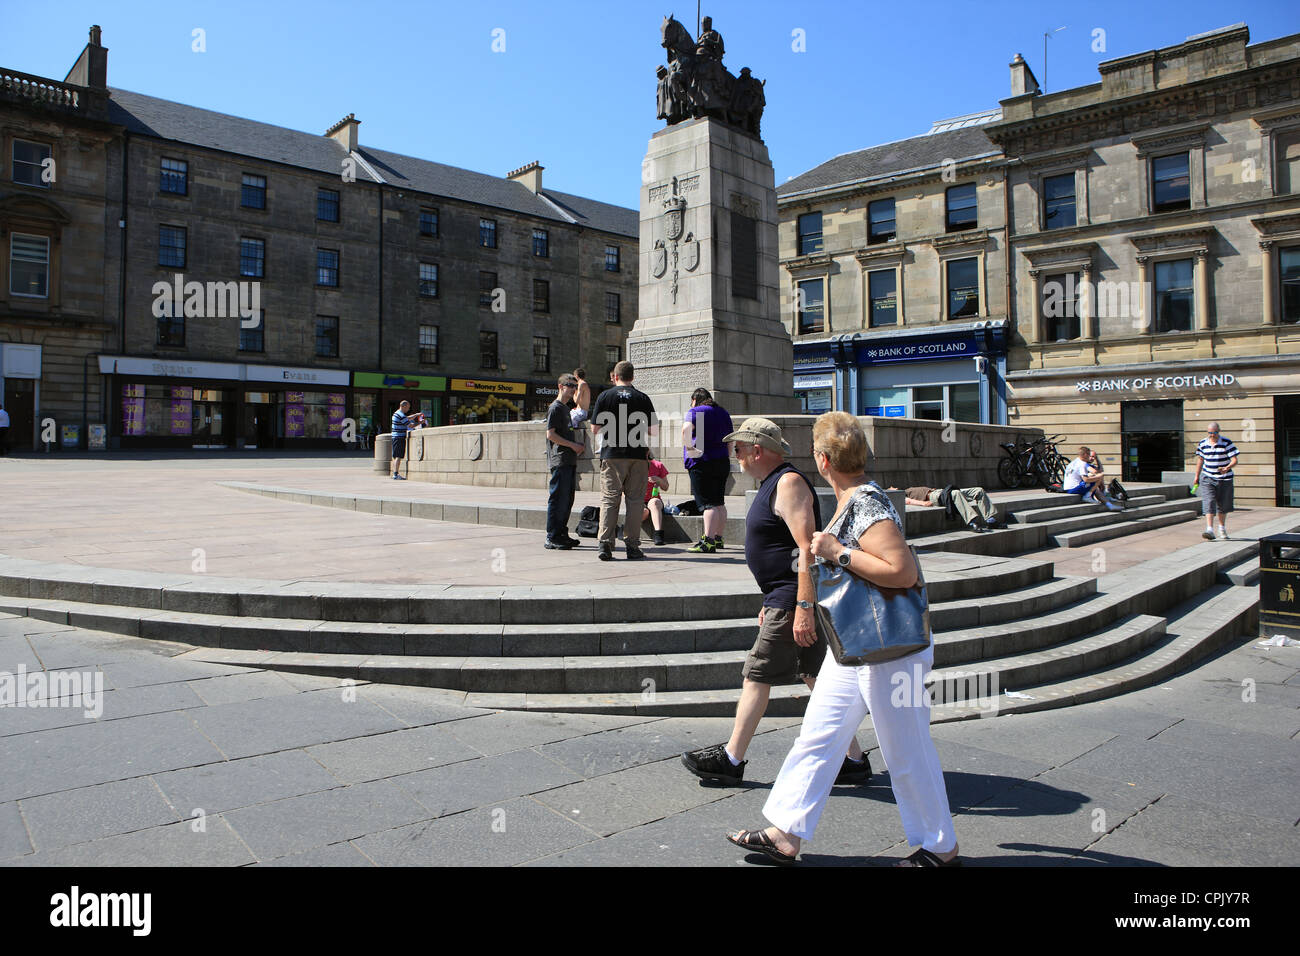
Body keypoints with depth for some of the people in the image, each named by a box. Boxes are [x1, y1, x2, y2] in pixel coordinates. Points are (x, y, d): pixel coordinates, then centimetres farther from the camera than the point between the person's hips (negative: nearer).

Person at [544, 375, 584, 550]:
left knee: (568, 499, 11)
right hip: (559, 460, -10)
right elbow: (551, 434, -14)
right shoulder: (555, 408, -7)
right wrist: (573, 445, -14)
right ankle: (552, 538, -6)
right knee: (557, 499, -9)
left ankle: (562, 534, 18)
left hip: (569, 460, 10)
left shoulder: (566, 408, 22)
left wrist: (577, 447, 12)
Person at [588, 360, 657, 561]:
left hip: (612, 455, 0)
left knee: (609, 499, 3)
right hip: (638, 455, 1)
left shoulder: (605, 396, 2)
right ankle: (632, 546, 5)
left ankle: (605, 544, -3)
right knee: (634, 500, 5)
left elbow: (595, 427, 1)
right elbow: (651, 430, 2)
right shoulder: (643, 398, 4)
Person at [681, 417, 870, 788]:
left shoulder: (789, 483, -15)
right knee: (817, 677, 12)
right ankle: (854, 760, 20)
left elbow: (807, 550, -24)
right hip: (787, 598, 10)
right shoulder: (774, 483, 17)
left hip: (793, 600, -10)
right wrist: (771, 602, 25)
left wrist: (803, 607, -27)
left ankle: (731, 760, 9)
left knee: (757, 676, -2)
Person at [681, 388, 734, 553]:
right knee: (719, 503, 15)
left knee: (708, 504, -12)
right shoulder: (723, 413, 16)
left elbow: (686, 429, -24)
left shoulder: (695, 411, -5)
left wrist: (688, 448, -15)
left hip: (702, 462, -7)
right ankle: (718, 538, 24)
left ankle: (708, 542, -18)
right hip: (722, 462, 7)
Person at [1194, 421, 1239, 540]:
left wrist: (1227, 468, -34)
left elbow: (1234, 460, -13)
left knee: (1223, 505, 11)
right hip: (1208, 478, 1)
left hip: (1224, 479, -1)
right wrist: (1197, 476, 19)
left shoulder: (1227, 442, -9)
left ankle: (1222, 529, 30)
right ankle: (1210, 530, -20)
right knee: (1209, 503, -13)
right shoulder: (1203, 443, 0)